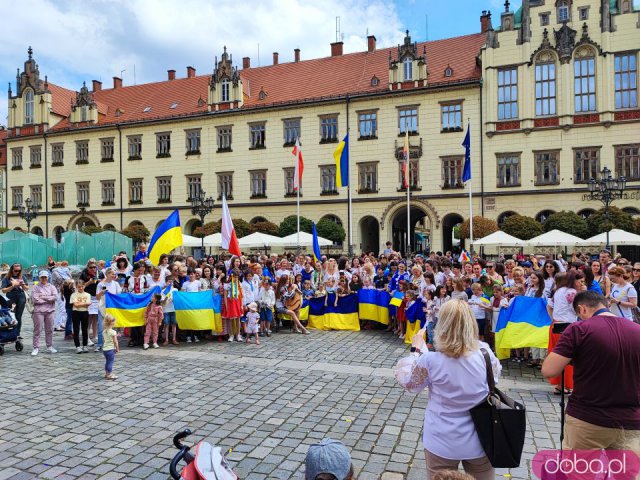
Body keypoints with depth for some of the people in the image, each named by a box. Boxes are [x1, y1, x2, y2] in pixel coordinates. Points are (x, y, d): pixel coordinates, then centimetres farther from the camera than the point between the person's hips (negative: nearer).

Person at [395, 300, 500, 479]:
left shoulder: (430, 360, -22)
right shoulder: (485, 353, -16)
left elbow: (408, 381, -4)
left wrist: (416, 350, 6)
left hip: (443, 443, -2)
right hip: (480, 441, 2)